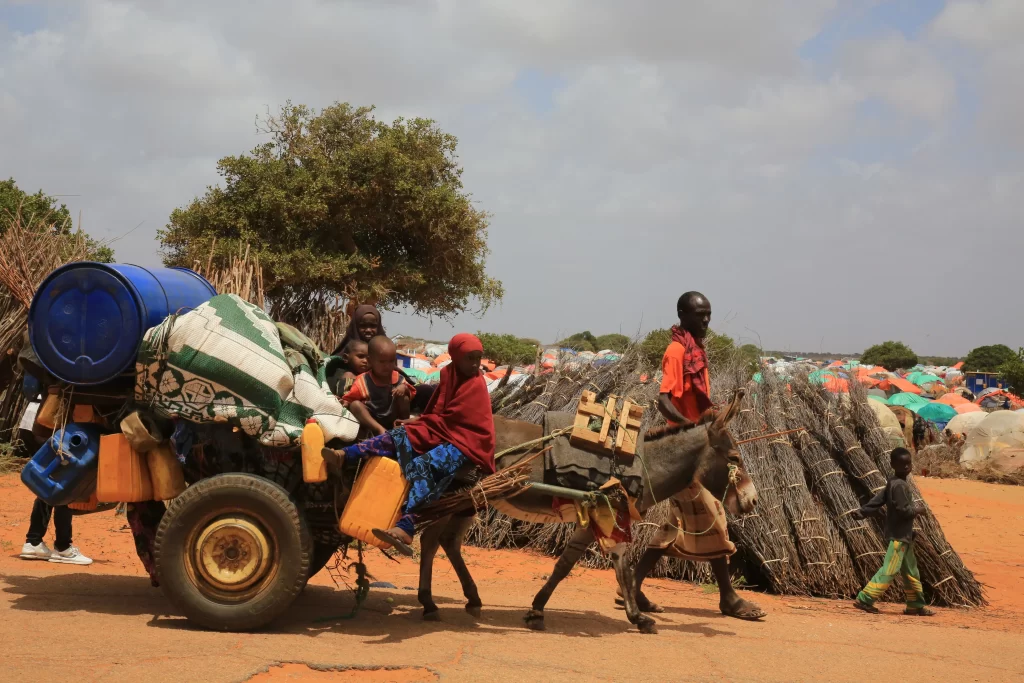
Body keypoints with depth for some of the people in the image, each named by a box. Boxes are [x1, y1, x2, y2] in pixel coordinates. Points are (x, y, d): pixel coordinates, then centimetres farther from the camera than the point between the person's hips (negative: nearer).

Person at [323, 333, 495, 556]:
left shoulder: (476, 385, -10)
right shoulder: (449, 374, 11)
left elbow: (446, 420, -11)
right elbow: (436, 412, 17)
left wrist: (416, 423, -4)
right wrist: (417, 422, 0)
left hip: (464, 441, -7)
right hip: (441, 433, 7)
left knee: (421, 465, -31)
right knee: (399, 435, -14)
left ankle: (405, 527, -48)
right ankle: (344, 454, -30)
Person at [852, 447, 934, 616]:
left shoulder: (894, 483, 12)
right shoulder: (900, 485, -18)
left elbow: (878, 500, 7)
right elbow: (904, 510, -23)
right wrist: (918, 510, -5)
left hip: (904, 535, 10)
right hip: (898, 535, -10)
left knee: (911, 571, 16)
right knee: (889, 570, -11)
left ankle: (916, 605, 25)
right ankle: (864, 599, -12)